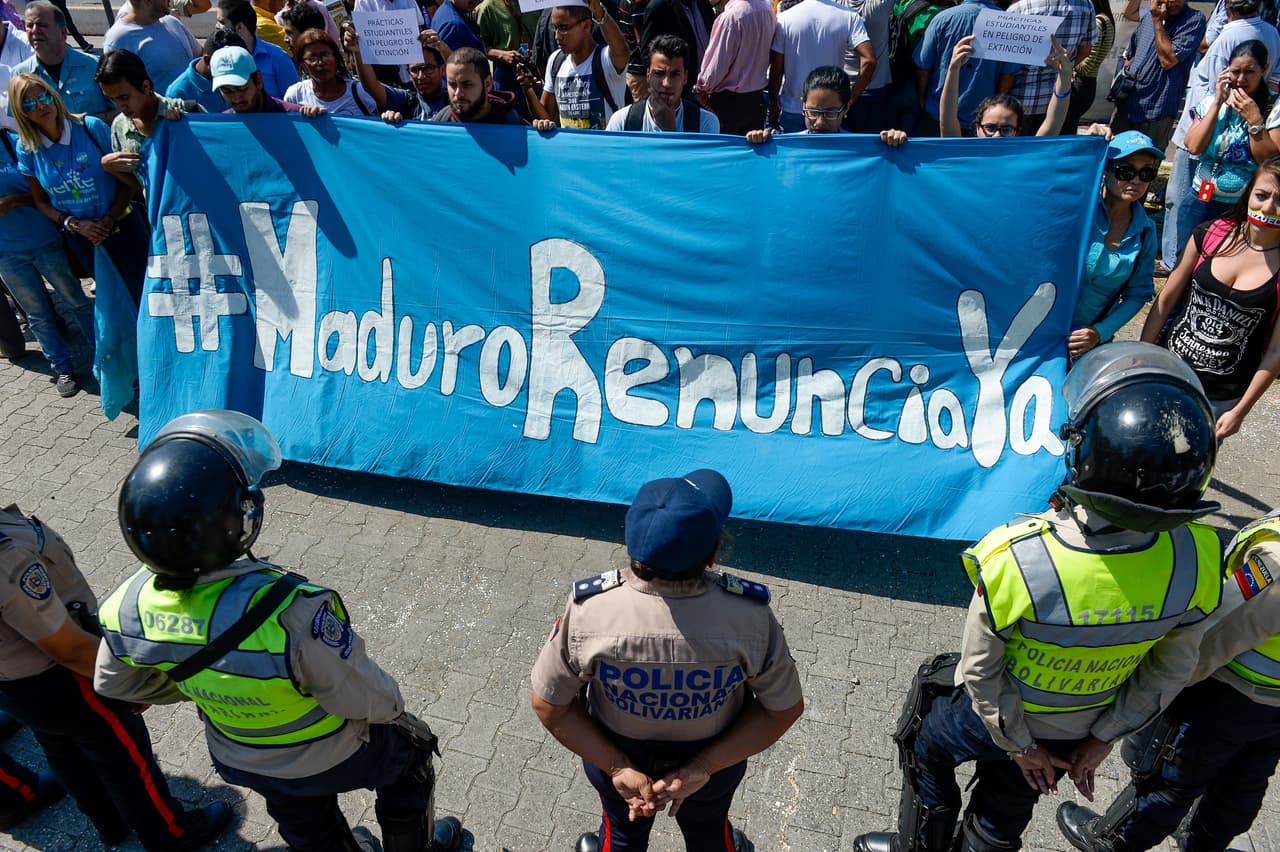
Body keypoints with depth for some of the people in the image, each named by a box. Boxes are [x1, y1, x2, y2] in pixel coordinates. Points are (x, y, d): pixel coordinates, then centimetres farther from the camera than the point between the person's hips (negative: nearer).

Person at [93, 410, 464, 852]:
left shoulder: (125, 609, -27)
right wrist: (391, 703, -6)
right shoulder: (292, 616, -47)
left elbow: (115, 683, -4)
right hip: (329, 758, -4)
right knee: (409, 754, 29)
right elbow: (369, 701, -30)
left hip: (240, 762, 5)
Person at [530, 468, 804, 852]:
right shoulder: (749, 616, -35)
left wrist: (618, 768, -16)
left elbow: (548, 705, -21)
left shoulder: (588, 610, -36)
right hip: (715, 755, 0)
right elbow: (785, 708, -20)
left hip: (614, 757, 0)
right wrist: (702, 768, -17)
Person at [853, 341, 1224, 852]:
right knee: (1007, 811, 30)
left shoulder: (1014, 559, -40)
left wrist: (1019, 743, -5)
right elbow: (1168, 671, -10)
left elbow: (981, 670, -24)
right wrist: (1103, 737, 4)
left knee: (926, 747, 29)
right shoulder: (1196, 560, -27)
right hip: (1077, 729, 3)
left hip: (989, 717, -3)